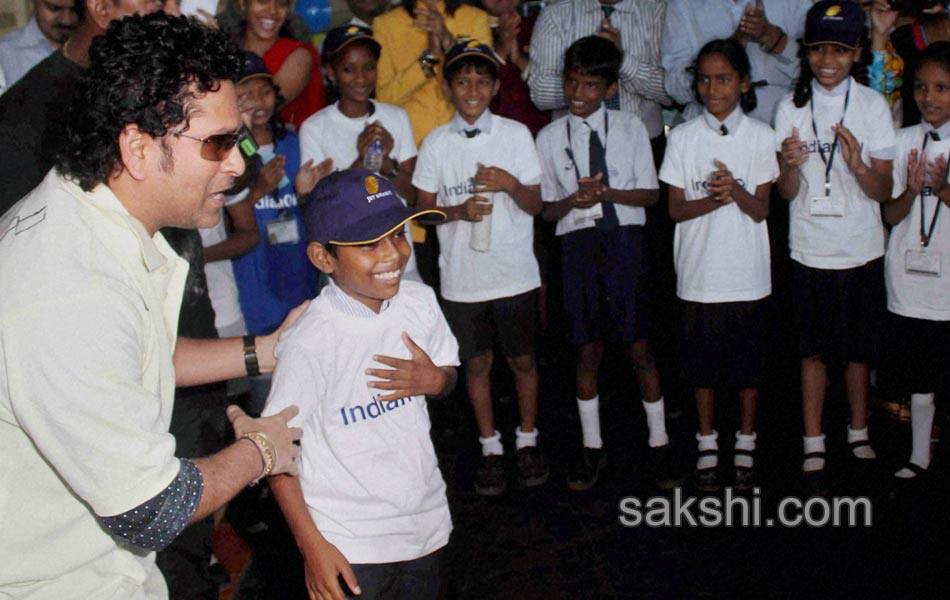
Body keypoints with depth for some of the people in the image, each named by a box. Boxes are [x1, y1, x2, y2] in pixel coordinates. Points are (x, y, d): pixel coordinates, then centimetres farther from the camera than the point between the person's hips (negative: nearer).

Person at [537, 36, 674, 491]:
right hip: (578, 241, 1)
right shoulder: (550, 137, 5)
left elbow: (650, 193, 2)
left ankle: (658, 443, 16)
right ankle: (592, 447, 21)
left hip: (625, 236, -1)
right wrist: (573, 200, -15)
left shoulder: (630, 128, 4)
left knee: (639, 346, 1)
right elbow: (547, 209, 6)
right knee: (588, 349, 7)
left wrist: (608, 193, -15)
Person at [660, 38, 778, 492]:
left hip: (746, 271, 0)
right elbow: (676, 209, -3)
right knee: (703, 362, 9)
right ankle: (707, 444, 25)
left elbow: (761, 210, -5)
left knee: (748, 361, 8)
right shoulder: (683, 137, -1)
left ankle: (745, 443, 25)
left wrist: (737, 191, -26)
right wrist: (715, 199, -21)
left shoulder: (760, 136, -1)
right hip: (699, 271, 0)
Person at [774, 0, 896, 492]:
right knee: (815, 349, 6)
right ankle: (813, 445, 17)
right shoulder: (792, 107, -1)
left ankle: (859, 434, 30)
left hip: (862, 251, 0)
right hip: (810, 250, 0)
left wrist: (858, 164, -26)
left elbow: (883, 191, -6)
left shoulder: (873, 106, -3)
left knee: (860, 348, 11)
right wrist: (790, 165, -24)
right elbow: (786, 193, -3)